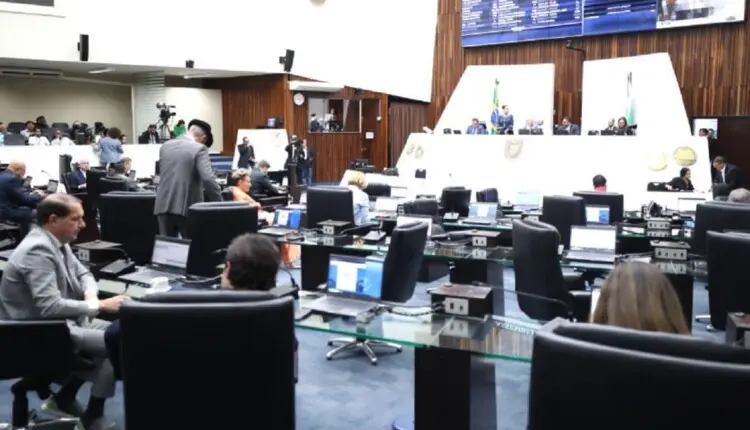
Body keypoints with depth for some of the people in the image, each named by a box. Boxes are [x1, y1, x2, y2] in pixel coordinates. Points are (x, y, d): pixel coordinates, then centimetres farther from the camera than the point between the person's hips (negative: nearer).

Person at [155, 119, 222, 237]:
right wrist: (219, 203, -12)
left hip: (164, 205, 5)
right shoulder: (199, 149, -8)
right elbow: (208, 179, -18)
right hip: (187, 206, -5)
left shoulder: (165, 146, 12)